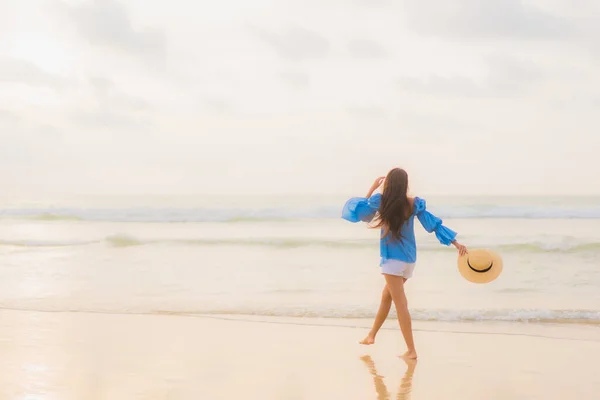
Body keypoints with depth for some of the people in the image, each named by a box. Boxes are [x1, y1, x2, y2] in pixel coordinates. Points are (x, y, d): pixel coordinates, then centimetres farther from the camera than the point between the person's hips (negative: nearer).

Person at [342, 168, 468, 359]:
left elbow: (361, 208, 8)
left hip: (392, 259, -5)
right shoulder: (414, 204, -1)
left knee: (400, 304, -7)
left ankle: (411, 350, -11)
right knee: (386, 296, 23)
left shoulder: (380, 201, -10)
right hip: (409, 259, 6)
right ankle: (371, 335, 37)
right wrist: (456, 243, 4)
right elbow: (435, 224, 1)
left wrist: (372, 188, 14)